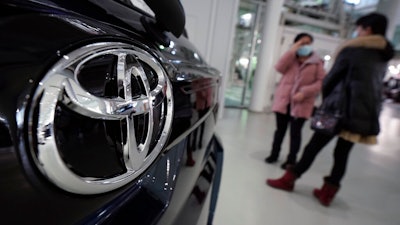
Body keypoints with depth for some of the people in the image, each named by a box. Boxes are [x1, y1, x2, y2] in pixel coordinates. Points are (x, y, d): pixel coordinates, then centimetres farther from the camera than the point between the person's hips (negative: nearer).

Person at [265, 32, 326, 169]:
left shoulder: (317, 62, 4)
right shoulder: (291, 59, 11)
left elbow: (321, 82, -3)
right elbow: (279, 67, -8)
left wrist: (304, 93, -16)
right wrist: (293, 50, -10)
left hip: (301, 104, -2)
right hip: (284, 100, 2)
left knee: (295, 132, 3)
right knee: (280, 129, 11)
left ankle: (291, 159, 16)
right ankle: (274, 154, 26)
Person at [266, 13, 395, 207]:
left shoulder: (352, 49, -3)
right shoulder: (384, 56, 17)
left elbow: (330, 79, 0)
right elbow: (375, 85, 17)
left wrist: (326, 100, 14)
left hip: (342, 109, -6)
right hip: (368, 114, 6)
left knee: (314, 146, 2)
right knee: (343, 153, 10)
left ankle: (289, 180, 13)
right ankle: (327, 193, 18)